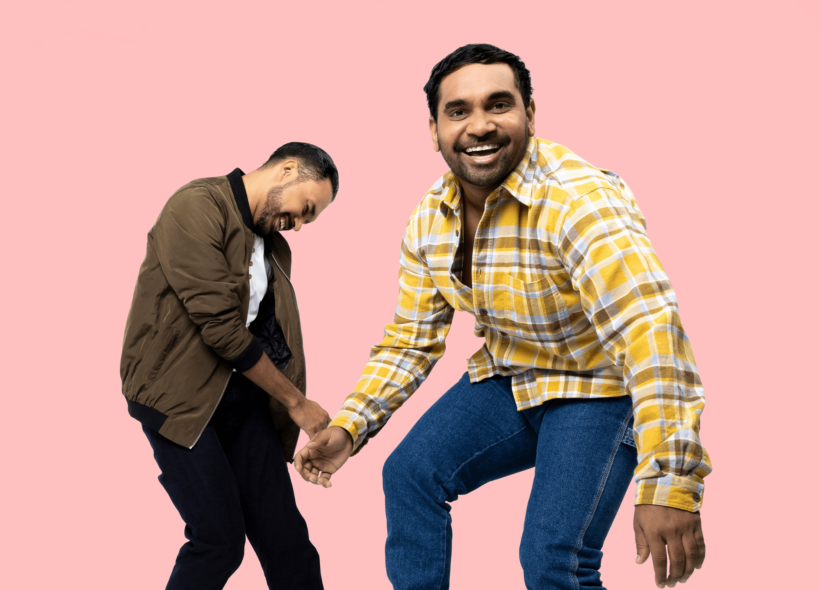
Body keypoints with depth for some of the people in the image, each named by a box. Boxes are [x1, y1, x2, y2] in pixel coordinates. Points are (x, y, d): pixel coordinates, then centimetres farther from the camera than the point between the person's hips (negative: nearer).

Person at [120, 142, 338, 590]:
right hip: (180, 395, -7)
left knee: (285, 537, 0)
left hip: (242, 396, 7)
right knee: (220, 539, -12)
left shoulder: (274, 246, 15)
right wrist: (295, 401, -9)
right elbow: (220, 326, -17)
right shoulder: (197, 207, -11)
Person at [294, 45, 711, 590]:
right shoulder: (428, 221, -5)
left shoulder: (578, 198, -30)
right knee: (410, 473, -6)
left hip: (601, 389, -6)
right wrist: (348, 429, -6)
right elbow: (411, 341, 7)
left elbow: (649, 330, -41)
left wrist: (669, 485, -50)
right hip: (508, 382, 7)